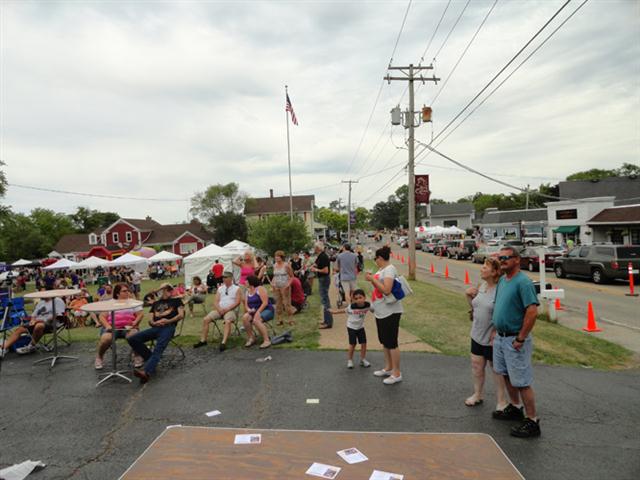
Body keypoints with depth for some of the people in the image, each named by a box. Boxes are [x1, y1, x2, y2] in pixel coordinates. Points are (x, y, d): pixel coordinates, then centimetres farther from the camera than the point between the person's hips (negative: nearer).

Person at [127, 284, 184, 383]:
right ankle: (151, 360, -7)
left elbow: (181, 315, 6)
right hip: (155, 327, 5)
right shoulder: (156, 303, 31)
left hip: (168, 327, -5)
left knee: (158, 349, -30)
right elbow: (150, 320, 21)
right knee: (132, 339, -15)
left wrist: (168, 321, -11)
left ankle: (147, 372, -51)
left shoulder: (176, 301, 21)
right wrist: (154, 323, -4)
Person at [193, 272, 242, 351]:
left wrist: (227, 309, -16)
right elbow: (216, 302, 10)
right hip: (219, 310, 5)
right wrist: (219, 309, -10)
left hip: (231, 310, -5)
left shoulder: (237, 289, 3)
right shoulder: (220, 288, 17)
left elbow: (237, 302, -7)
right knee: (205, 319, -13)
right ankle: (203, 340, -5)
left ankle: (223, 343, -39)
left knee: (227, 321, -35)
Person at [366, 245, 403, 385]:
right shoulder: (382, 269, 11)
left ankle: (397, 374, 9)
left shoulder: (389, 269, -18)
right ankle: (388, 368, 32)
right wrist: (372, 278, 6)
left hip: (390, 312, -10)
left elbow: (386, 290, -28)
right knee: (384, 341, 19)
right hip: (381, 311, 10)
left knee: (391, 343, -2)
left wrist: (373, 279, -19)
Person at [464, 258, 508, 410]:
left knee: (496, 369, 11)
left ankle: (501, 400, 30)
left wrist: (496, 332, -23)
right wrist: (469, 296, -3)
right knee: (476, 366, 19)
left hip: (492, 338, -7)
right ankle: (477, 394, 38)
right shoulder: (482, 285, 3)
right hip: (477, 334, 7)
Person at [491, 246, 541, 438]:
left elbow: (532, 312, -24)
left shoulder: (523, 282, -19)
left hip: (514, 340, -9)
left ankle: (532, 422, 12)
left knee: (522, 382, -1)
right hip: (500, 338, 9)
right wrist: (496, 331, 13)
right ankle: (515, 408, 39)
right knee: (507, 375, 21)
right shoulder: (502, 280, 8)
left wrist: (520, 339, -21)